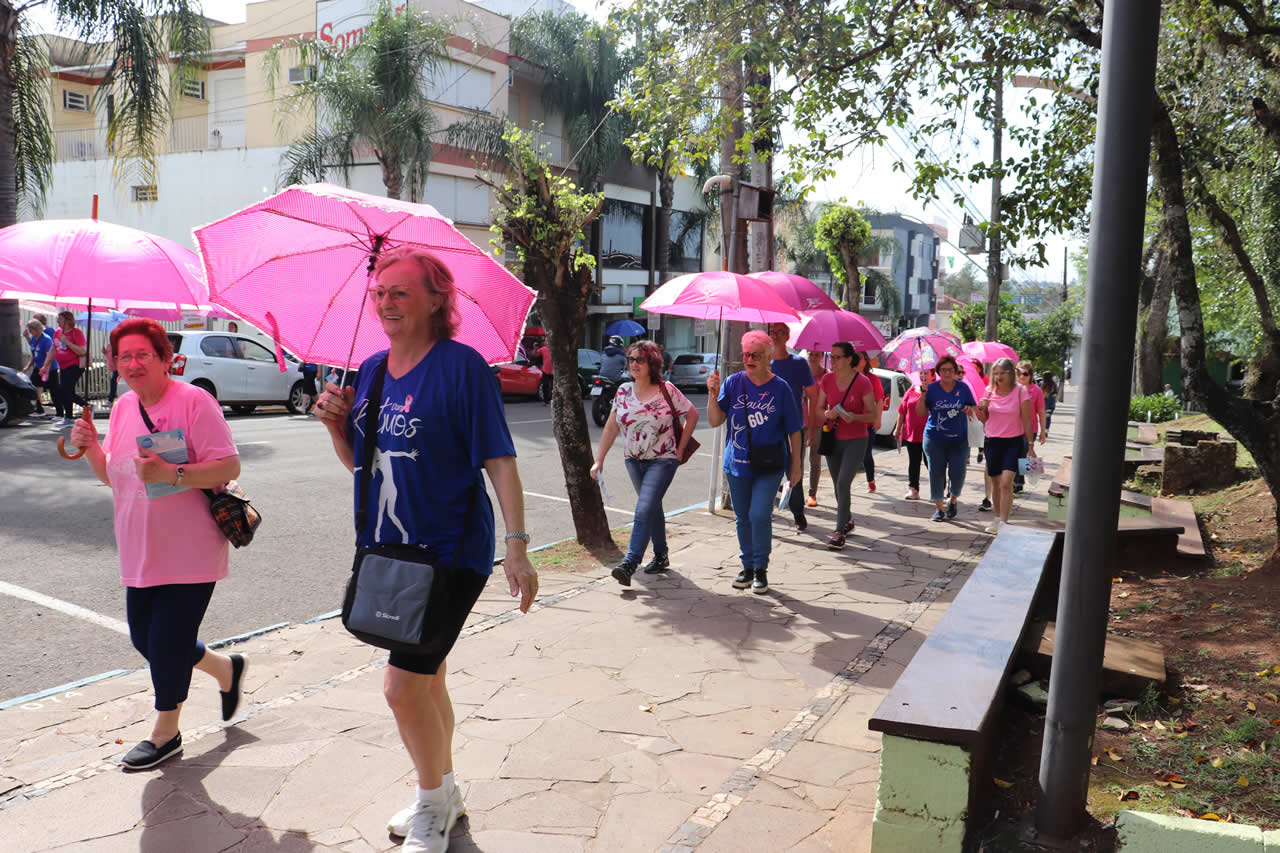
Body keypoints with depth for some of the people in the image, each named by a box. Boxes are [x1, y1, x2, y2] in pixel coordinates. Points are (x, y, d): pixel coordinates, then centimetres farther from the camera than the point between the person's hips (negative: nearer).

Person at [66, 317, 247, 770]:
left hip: (189, 554, -8)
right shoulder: (123, 407, 10)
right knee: (145, 637, 15)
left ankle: (165, 733, 22)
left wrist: (170, 473, -30)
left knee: (167, 642, 0)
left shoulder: (193, 401, -13)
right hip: (140, 554, 8)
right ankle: (226, 668, 38)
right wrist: (90, 447, -2)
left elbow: (229, 466, -19)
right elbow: (113, 477, 17)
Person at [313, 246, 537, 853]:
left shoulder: (461, 365, -12)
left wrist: (516, 546, -21)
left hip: (450, 551, -7)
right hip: (387, 550, 7)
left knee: (404, 682, -9)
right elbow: (358, 463, 16)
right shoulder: (371, 370, 8)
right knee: (425, 678, 19)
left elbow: (499, 461, -15)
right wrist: (335, 424, -4)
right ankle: (443, 793, 39)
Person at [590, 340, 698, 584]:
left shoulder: (666, 390, -9)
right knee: (652, 508, 17)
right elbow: (611, 427, 7)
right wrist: (599, 460, 3)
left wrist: (680, 448, 0)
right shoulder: (624, 391, 3)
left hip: (662, 460, -5)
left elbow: (692, 415, 1)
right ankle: (661, 556, 32)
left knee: (644, 510, -16)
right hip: (634, 461, 5)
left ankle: (629, 564, -18)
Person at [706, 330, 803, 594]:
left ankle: (761, 569, 5)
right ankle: (748, 566, 28)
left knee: (759, 516, -12)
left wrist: (796, 464, 3)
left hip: (769, 466, -3)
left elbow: (793, 431, 1)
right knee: (743, 518, 12)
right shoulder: (733, 383, -1)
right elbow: (715, 421, -6)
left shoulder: (780, 388, -6)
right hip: (737, 464, 3)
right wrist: (713, 394, -20)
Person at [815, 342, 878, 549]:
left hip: (855, 441, -5)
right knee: (838, 485, 15)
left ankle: (840, 532, -8)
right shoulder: (827, 379, 0)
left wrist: (854, 417, -25)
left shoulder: (862, 382, -12)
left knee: (843, 484, -15)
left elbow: (873, 415, -7)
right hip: (833, 439, 5)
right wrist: (827, 414, -15)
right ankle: (847, 521, 37)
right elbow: (819, 408, 7)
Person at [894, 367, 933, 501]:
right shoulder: (912, 390, 10)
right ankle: (913, 489, 14)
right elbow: (902, 410, 13)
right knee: (913, 462, 7)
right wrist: (898, 428, 12)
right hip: (911, 433, 4)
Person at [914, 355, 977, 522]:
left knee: (957, 474, -1)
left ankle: (952, 500, 28)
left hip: (959, 439, 1)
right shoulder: (931, 388, 0)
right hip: (935, 439, 0)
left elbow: (973, 408, 11)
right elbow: (921, 413, -1)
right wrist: (923, 395, -15)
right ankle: (939, 508, 13)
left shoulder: (963, 388, 3)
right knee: (936, 473, 1)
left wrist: (969, 410, -13)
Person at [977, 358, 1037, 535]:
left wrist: (1030, 446, -6)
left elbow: (1027, 420, -5)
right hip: (993, 441, 4)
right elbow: (984, 420, 12)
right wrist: (981, 409, -10)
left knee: (1006, 482, -16)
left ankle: (1003, 523, -16)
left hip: (1014, 441, -4)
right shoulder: (989, 391, 3)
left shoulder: (1021, 391, -8)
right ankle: (997, 517, 30)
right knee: (995, 483, 12)